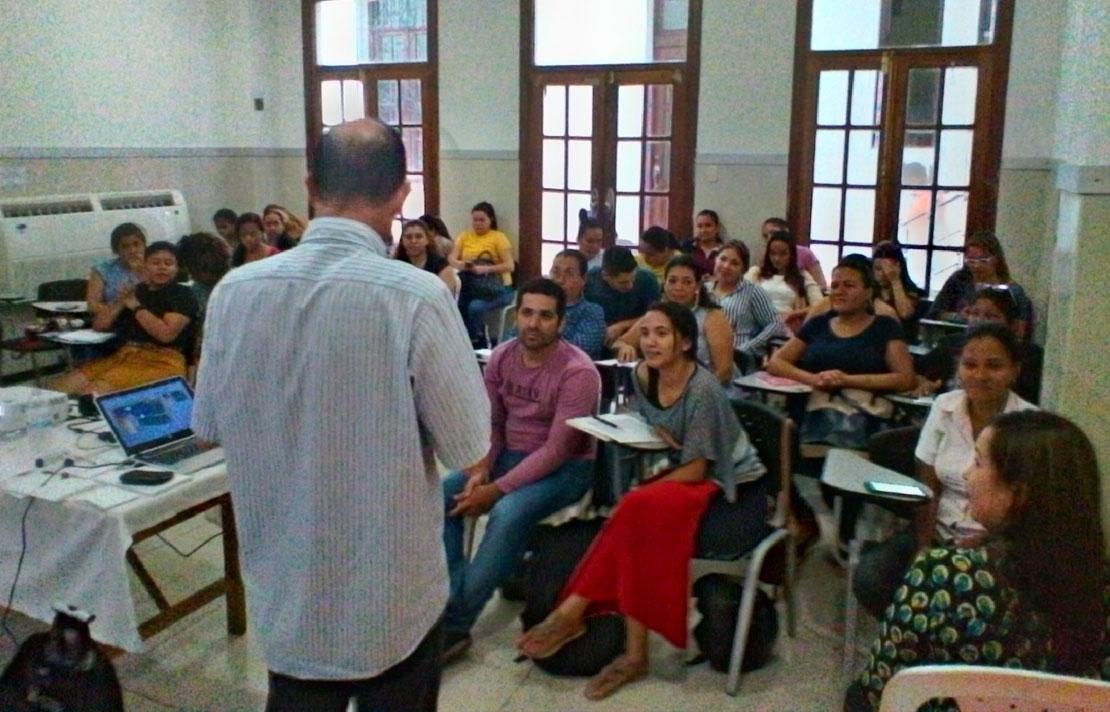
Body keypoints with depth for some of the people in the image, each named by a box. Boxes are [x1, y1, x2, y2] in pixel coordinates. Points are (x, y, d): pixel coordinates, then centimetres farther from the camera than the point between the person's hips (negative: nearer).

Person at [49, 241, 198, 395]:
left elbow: (166, 334, -14)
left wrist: (136, 307, -3)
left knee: (92, 393, -30)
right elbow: (99, 325, 17)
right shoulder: (136, 291, 21)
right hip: (123, 356, 7)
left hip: (161, 362, -6)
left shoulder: (182, 295, 3)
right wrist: (121, 301, 1)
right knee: (56, 390, -16)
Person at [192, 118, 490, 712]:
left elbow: (208, 426, 4)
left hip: (284, 589, 3)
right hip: (394, 594, -3)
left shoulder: (234, 290, -9)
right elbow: (469, 446, -13)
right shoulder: (418, 297, -22)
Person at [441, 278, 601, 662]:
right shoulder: (501, 357, -1)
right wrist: (480, 470, -13)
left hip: (565, 467, -6)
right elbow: (490, 423, 7)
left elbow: (557, 450, -22)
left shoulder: (577, 371, -20)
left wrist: (497, 488, -24)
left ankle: (455, 623, -22)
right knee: (439, 495, -15)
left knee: (508, 514, -33)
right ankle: (453, 603, -16)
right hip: (509, 455, 6)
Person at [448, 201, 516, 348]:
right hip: (470, 286, 3)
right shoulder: (464, 236, 14)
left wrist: (485, 269, -21)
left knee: (475, 307, -33)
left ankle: (476, 344, -11)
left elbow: (510, 266, -7)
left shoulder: (499, 237, 2)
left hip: (497, 287, -3)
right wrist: (461, 264, -21)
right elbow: (451, 259, 4)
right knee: (455, 305, -28)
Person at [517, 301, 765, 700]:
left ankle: (573, 611, -19)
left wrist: (643, 489, -18)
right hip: (683, 474, 6)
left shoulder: (703, 389, -23)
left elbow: (697, 469, -19)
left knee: (640, 509, -30)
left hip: (735, 488, -6)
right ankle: (635, 655, -21)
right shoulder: (643, 376, -3)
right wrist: (661, 434, -10)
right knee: (638, 518, -25)